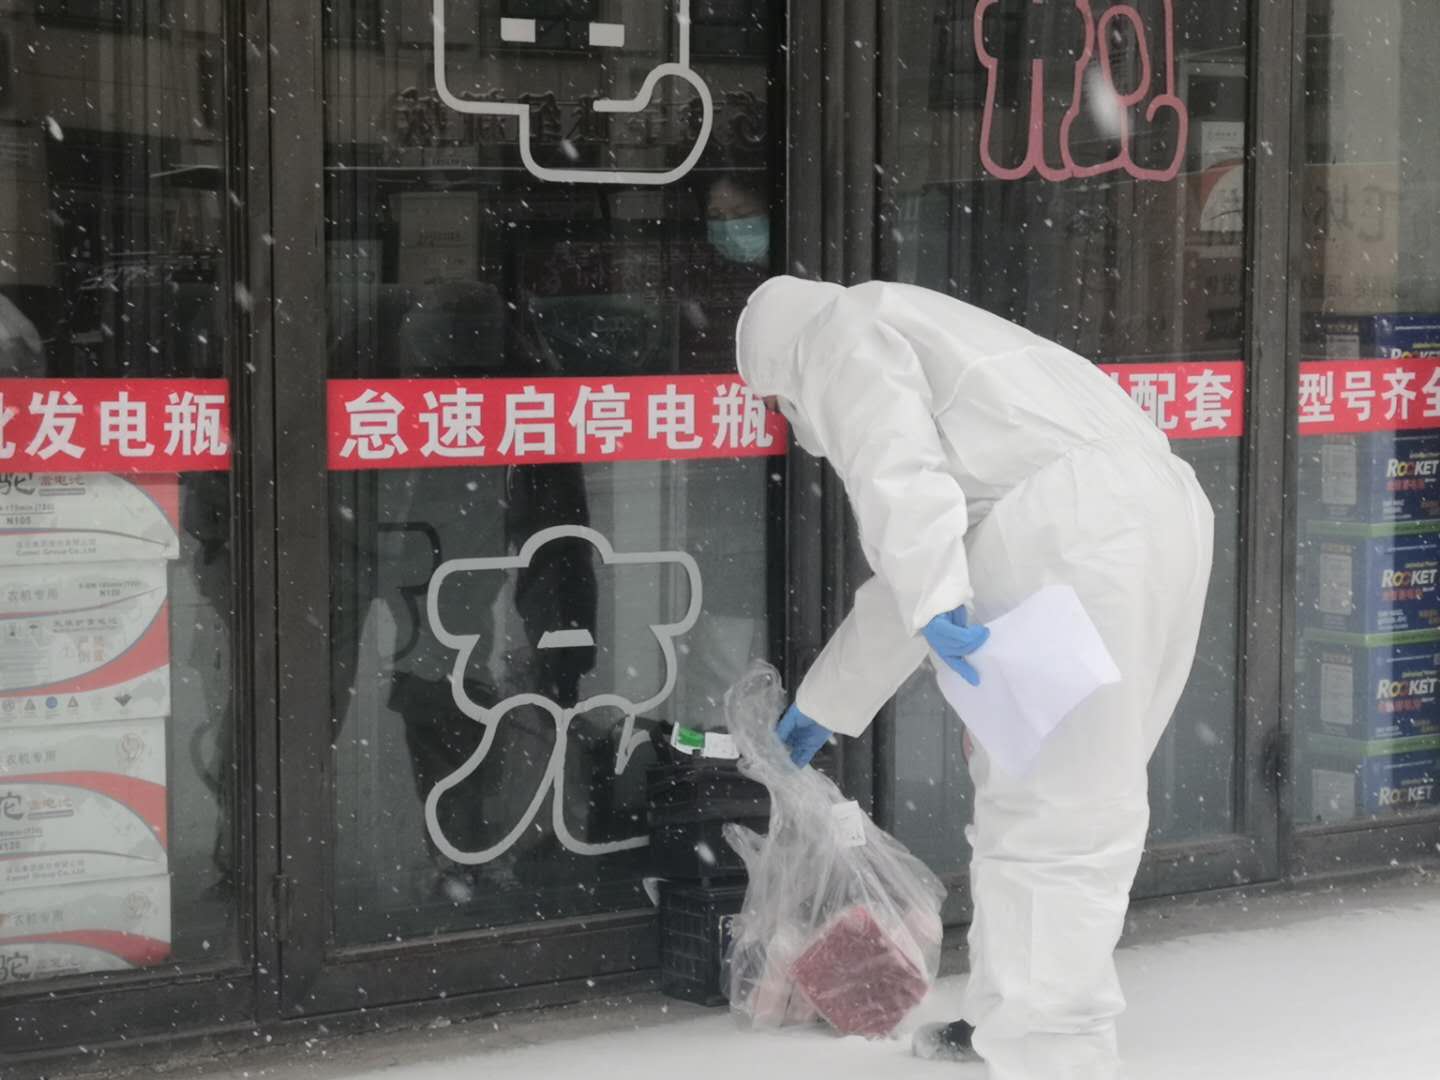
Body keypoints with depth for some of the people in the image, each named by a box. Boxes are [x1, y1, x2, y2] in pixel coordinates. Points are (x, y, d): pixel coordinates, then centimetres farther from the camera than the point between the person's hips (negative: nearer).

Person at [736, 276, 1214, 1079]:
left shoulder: (840, 334, 10)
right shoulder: (913, 347, 38)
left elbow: (898, 476, -12)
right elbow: (902, 584, 42)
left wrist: (935, 601, -23)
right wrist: (823, 706, 49)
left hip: (1073, 524, -10)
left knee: (1050, 809, -8)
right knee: (1072, 794, 18)